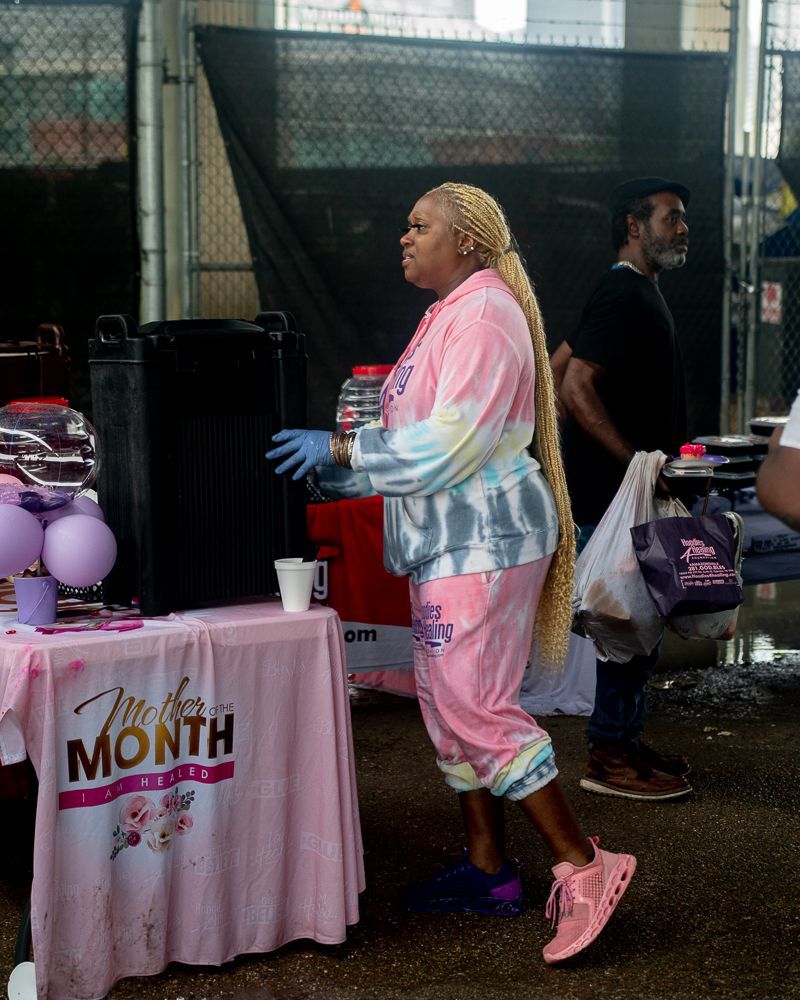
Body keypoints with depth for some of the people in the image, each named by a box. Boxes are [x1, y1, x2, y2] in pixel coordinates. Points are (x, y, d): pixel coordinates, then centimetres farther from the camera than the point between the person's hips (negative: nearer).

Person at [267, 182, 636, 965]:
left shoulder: (484, 316, -15)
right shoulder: (451, 314, 17)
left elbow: (446, 444, -23)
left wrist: (338, 449, -17)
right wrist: (347, 469, 15)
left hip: (484, 540, -11)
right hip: (453, 540, 11)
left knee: (476, 708, -11)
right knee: (448, 701, 13)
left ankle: (585, 868, -5)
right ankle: (486, 869, 21)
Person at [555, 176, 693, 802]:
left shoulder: (637, 293, 17)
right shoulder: (624, 296, -15)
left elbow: (556, 371, 22)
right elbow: (575, 386, -24)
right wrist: (633, 460, -23)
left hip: (628, 491, 11)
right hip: (615, 492, -11)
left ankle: (623, 742, 23)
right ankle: (610, 760, 2)